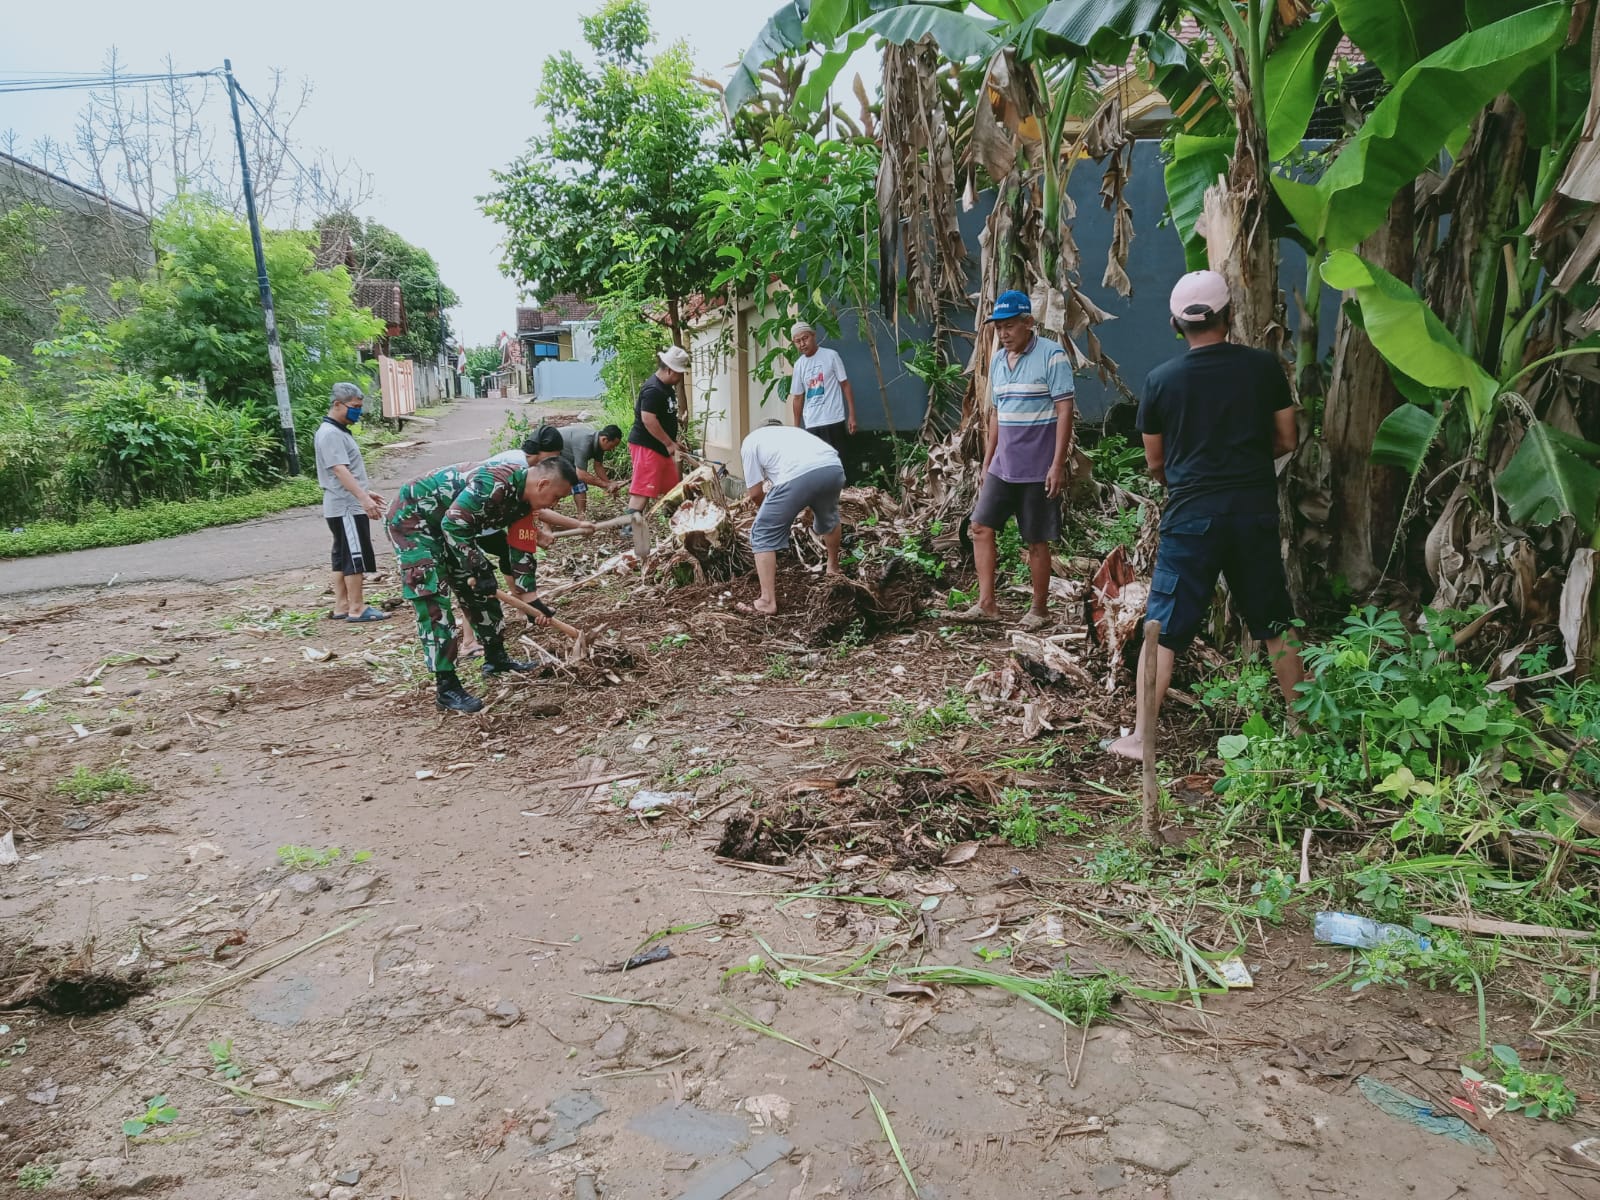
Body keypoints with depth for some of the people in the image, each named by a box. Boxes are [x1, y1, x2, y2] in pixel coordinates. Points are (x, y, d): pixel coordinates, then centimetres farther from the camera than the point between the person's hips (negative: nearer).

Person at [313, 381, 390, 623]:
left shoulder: (339, 431, 16)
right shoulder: (330, 434, -15)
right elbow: (340, 470, -26)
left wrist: (365, 492, 28)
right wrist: (363, 498, -33)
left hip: (346, 506, 10)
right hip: (346, 507, -10)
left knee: (343, 557, 12)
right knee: (355, 557, -6)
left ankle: (342, 606, 17)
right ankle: (357, 608, -2)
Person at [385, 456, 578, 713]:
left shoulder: (523, 497, 0)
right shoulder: (495, 482, -31)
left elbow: (520, 548, 10)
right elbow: (453, 524, -32)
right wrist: (478, 570, -25)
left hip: (445, 522, 10)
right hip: (411, 516, -10)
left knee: (480, 590, 13)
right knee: (433, 598, -14)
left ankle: (496, 658, 30)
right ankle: (447, 688, -11)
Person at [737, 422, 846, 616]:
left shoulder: (750, 441, 25)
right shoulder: (791, 430, 42)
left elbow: (755, 492, 19)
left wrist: (774, 510, 39)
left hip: (798, 474, -6)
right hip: (834, 467, 6)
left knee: (763, 536, 10)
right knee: (828, 517, 38)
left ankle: (767, 601, 6)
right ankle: (833, 567, 57)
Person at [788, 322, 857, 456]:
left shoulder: (830, 355, -1)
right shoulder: (798, 365, 9)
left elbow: (845, 385, -1)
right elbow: (798, 397, 14)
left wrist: (852, 415, -7)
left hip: (833, 420, -4)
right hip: (810, 424, 4)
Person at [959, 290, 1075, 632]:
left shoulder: (1051, 355, -12)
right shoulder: (997, 360, 9)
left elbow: (1064, 411, -14)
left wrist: (1058, 465, -19)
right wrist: (987, 460, 16)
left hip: (1038, 468, -7)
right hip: (1003, 465, 7)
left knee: (1036, 540, 3)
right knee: (981, 527, 3)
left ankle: (1040, 609, 17)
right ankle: (987, 603, 9)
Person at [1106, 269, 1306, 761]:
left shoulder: (1160, 380, -3)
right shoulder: (1264, 366, 0)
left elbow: (1154, 463, 6)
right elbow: (1286, 439, 7)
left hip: (1190, 516, -2)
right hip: (1255, 511, 2)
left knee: (1163, 629, 3)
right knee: (1274, 625, 17)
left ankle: (1140, 737, 3)